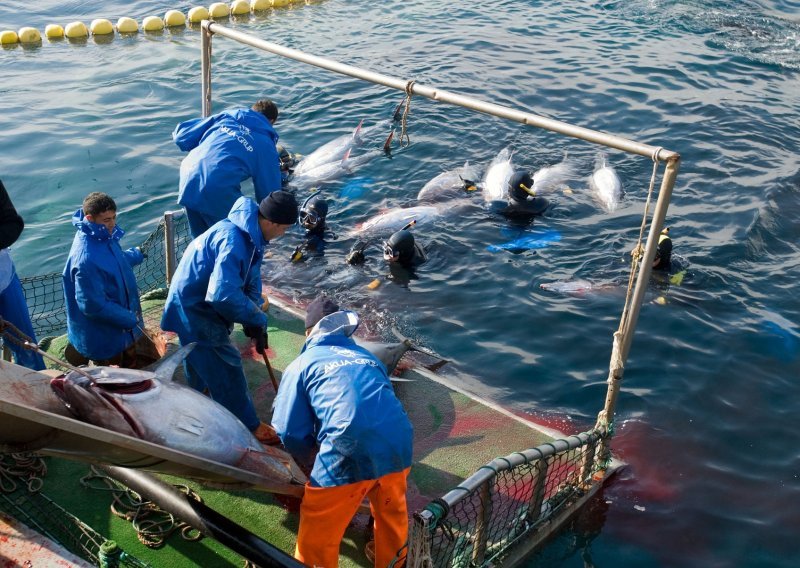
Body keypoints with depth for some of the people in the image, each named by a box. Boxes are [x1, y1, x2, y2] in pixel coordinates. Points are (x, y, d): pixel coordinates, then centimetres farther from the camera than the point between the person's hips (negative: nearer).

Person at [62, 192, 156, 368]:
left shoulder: (103, 237, -7)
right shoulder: (85, 259, -34)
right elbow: (93, 305, -30)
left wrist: (136, 255, 31)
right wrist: (130, 319, -22)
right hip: (104, 335, -8)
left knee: (150, 357, 25)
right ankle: (83, 354, 23)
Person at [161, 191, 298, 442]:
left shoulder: (251, 234, -3)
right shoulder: (233, 240, -34)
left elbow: (251, 279, 5)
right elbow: (223, 294, -41)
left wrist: (255, 321, -2)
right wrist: (257, 318, -26)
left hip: (199, 303, 9)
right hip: (195, 310, -9)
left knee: (202, 363, 29)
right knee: (227, 371, 4)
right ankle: (249, 427, 20)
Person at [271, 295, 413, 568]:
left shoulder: (302, 364, 13)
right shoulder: (368, 357, 25)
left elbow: (290, 432, 7)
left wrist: (313, 460, 28)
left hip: (347, 456, -5)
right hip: (398, 446, 5)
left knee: (317, 536, 16)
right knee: (392, 514, 33)